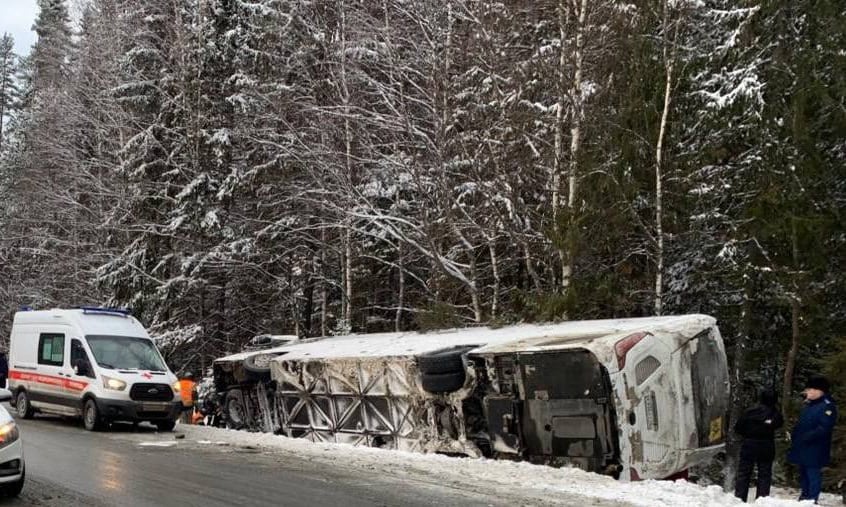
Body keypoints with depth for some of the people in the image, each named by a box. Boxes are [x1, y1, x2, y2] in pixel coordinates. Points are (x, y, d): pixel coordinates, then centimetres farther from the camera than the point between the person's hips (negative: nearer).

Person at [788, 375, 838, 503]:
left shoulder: (827, 406, -12)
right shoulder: (808, 405, 17)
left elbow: (824, 428, -22)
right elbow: (800, 425, 25)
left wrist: (807, 437, -23)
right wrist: (794, 437, 10)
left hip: (814, 449, -9)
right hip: (802, 449, 9)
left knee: (813, 474, -6)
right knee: (803, 473, 17)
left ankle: (812, 500, -2)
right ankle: (805, 496, 28)